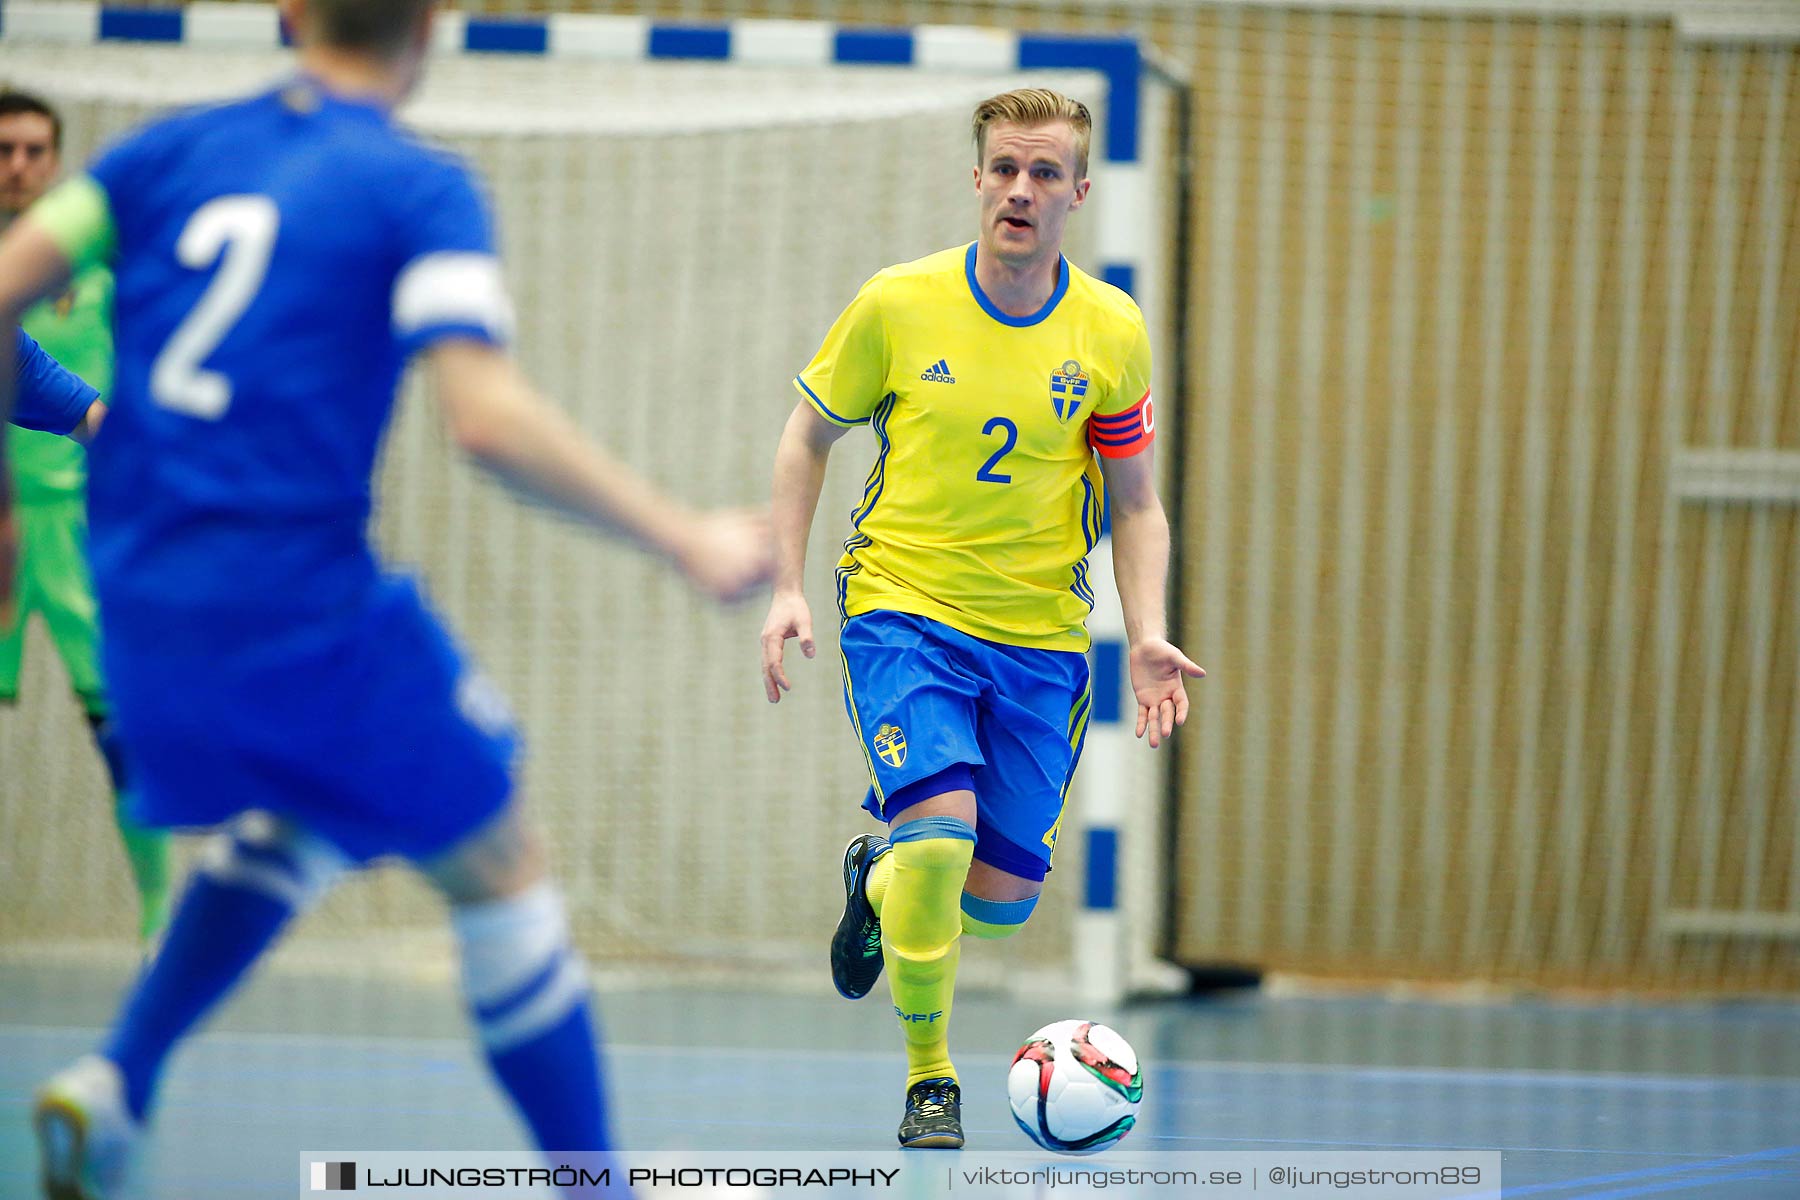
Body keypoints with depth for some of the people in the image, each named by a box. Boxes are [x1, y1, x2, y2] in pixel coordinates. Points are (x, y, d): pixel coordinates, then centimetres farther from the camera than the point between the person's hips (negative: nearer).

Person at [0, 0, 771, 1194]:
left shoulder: (176, 148, 9)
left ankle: (117, 1080, 12)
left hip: (142, 605, 6)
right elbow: (489, 418, -19)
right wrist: (688, 540, -12)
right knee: (498, 865, 11)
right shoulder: (421, 189, -6)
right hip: (302, 597, -6)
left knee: (301, 821, 31)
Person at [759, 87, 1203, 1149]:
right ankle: (930, 1076, -4)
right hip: (904, 608, -3)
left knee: (1001, 900, 3)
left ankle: (879, 871, 39)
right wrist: (787, 587, -2)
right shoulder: (897, 305, -7)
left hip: (1040, 636, 3)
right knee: (942, 830, -24)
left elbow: (1134, 503, 7)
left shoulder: (1112, 332, -1)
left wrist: (1147, 637, -6)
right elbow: (809, 436, 7)